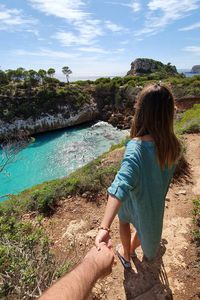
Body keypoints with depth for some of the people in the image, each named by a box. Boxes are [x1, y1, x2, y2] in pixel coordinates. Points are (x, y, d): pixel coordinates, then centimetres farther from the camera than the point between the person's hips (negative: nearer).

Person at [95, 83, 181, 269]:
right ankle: (132, 249, 64)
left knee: (124, 219, 31)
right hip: (156, 203, 4)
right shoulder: (173, 145, -19)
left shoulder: (136, 147, -37)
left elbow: (121, 186, -49)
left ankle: (125, 256, 54)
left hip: (135, 203, -4)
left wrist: (104, 227, -52)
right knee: (146, 227, 33)